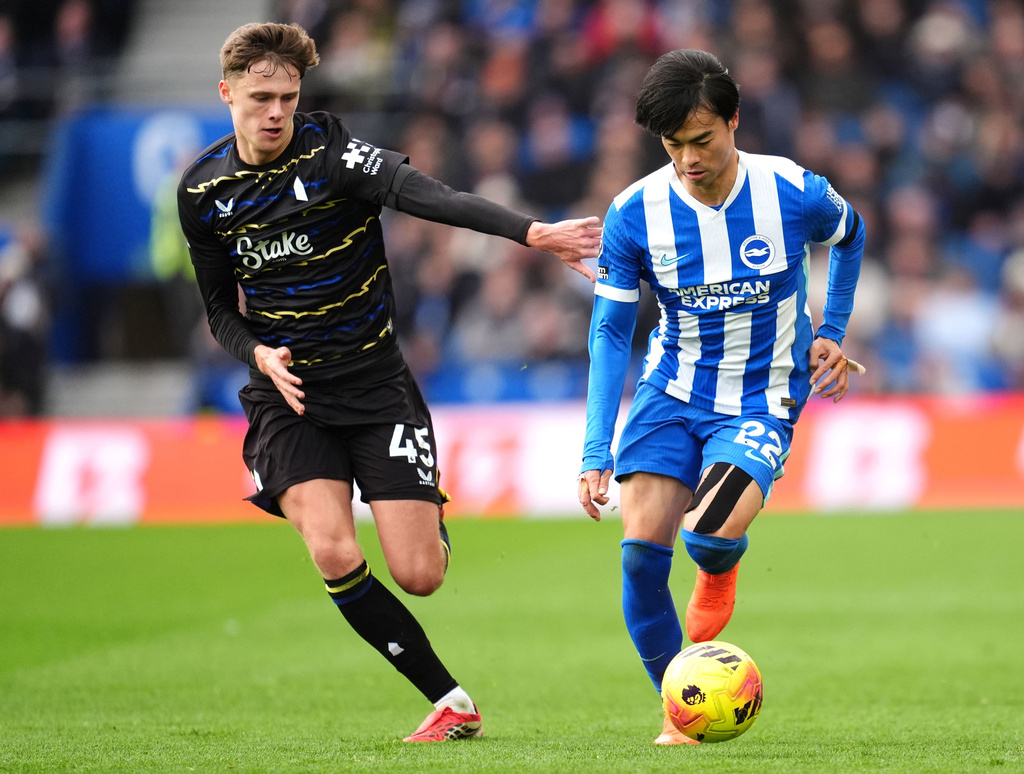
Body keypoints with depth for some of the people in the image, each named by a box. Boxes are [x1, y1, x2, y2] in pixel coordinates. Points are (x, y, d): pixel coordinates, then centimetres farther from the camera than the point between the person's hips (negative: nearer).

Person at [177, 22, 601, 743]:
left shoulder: (332, 151, -13)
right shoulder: (203, 189, 1)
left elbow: (428, 196, -30)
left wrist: (534, 232, -46)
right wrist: (259, 354, -10)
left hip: (375, 384, -2)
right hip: (287, 393, 2)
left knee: (419, 574, -6)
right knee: (335, 556, -22)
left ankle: (433, 521, 35)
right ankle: (451, 700, -5)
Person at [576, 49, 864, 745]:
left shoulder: (795, 194, -13)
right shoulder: (635, 213, -10)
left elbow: (849, 236, 12)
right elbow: (610, 330, -3)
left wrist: (832, 333, 10)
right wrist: (596, 452, -9)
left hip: (763, 402, -2)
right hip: (672, 393, 2)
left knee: (709, 536, -26)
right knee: (641, 548, -15)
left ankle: (720, 571, 15)